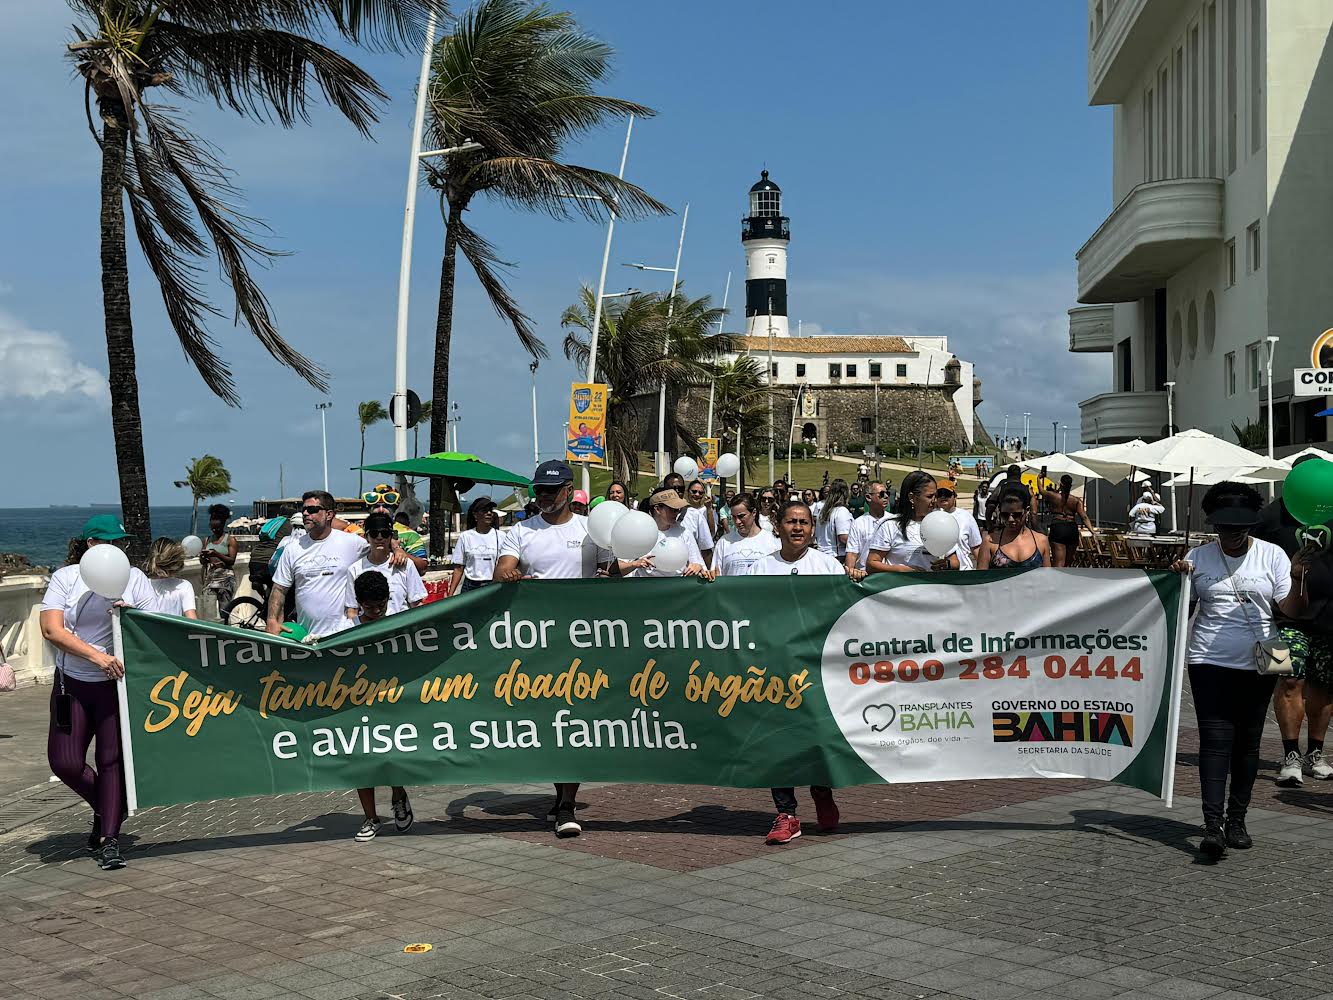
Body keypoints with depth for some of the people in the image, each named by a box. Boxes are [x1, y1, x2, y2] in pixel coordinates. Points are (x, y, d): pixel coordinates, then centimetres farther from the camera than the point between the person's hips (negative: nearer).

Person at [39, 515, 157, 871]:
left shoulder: (133, 578, 4)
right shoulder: (65, 577, 1)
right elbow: (51, 630, -10)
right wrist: (96, 656, -20)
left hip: (119, 682, 0)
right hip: (73, 683, 1)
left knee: (113, 759, -3)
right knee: (65, 763, -1)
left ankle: (109, 838, 5)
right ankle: (106, 808, 26)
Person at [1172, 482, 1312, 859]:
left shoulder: (1272, 555, 2)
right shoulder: (1198, 557, 4)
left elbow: (1292, 611, -1)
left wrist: (1297, 579, -19)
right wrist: (1176, 578, -9)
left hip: (1257, 665, 1)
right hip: (1209, 662, -1)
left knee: (1247, 742, 8)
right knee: (1215, 739, -9)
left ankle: (1236, 820, 20)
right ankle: (1213, 825, -15)